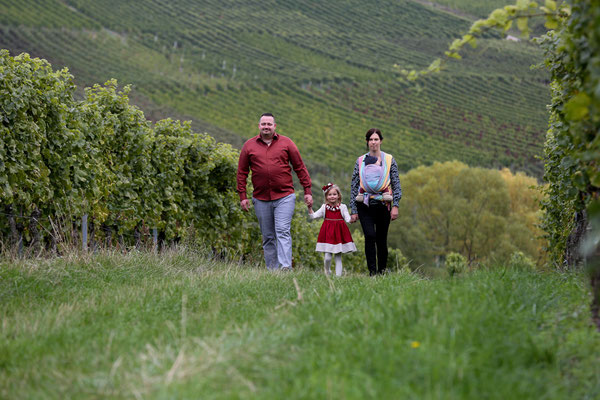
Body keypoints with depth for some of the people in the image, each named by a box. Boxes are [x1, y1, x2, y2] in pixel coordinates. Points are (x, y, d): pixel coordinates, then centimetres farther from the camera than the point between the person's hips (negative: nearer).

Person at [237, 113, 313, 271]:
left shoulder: (286, 143, 4)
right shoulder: (249, 145, 7)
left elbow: (300, 167, 7)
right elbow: (242, 172, 10)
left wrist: (307, 191, 2)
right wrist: (242, 196, 3)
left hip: (284, 197, -2)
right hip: (261, 199, 2)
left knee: (283, 231, -14)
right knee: (268, 237, 7)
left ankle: (285, 267, -21)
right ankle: (272, 270, 12)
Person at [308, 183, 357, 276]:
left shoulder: (342, 207, 3)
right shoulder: (325, 207, 7)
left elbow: (348, 219, -2)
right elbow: (313, 216, 8)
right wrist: (310, 208, -4)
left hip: (339, 233, 0)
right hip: (328, 235, 0)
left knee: (338, 257, 3)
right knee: (327, 257, -7)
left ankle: (338, 275, 7)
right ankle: (327, 271, 20)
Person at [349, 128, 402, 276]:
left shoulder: (389, 160, 6)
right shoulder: (360, 161, 8)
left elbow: (396, 185, 5)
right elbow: (354, 186, 9)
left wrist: (395, 206, -5)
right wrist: (353, 211, 4)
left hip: (383, 204, 0)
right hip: (365, 206, 0)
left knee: (382, 240, 4)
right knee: (370, 236, -17)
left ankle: (382, 272, 16)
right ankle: (372, 272, -16)